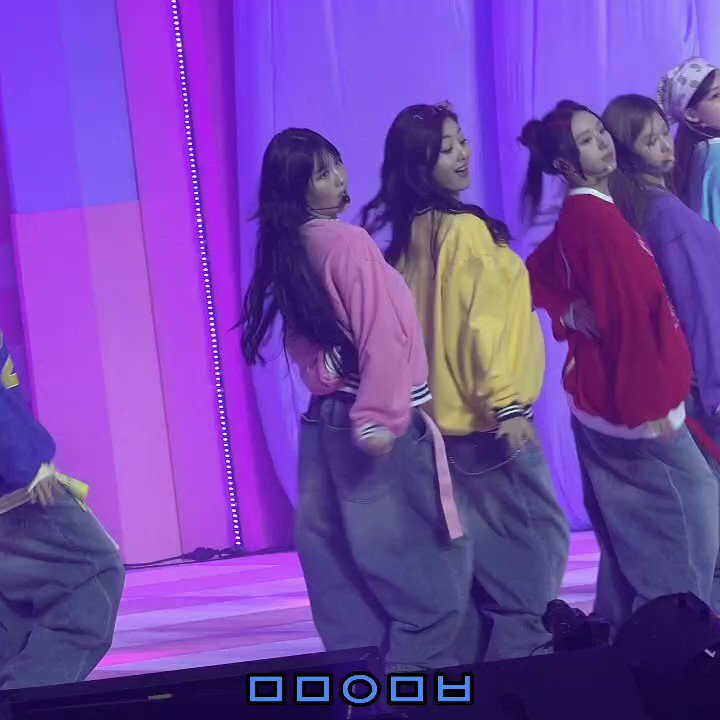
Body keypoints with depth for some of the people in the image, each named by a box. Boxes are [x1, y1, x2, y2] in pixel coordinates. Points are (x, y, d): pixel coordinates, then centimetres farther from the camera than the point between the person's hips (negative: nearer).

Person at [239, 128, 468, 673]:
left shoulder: (287, 252, 11)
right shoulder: (349, 242, -11)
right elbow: (382, 335, -19)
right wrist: (378, 418, -21)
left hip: (324, 421, 8)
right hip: (379, 419, -8)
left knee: (347, 570, 10)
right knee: (421, 564, -2)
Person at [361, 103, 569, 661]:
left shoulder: (409, 235, 10)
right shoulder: (465, 228, -15)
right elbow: (481, 323, -21)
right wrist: (507, 404, -21)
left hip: (443, 415, 9)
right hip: (484, 417, -9)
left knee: (486, 548, 15)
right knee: (541, 538, -2)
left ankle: (476, 652, 18)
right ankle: (518, 654, -4)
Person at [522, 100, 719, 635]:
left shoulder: (575, 218, 9)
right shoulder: (597, 216, -19)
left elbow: (537, 277, 18)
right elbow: (629, 314, -22)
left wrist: (573, 315, 6)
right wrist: (650, 403, -22)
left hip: (603, 397, 9)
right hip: (631, 400, -9)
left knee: (632, 531, 15)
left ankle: (624, 633, 22)